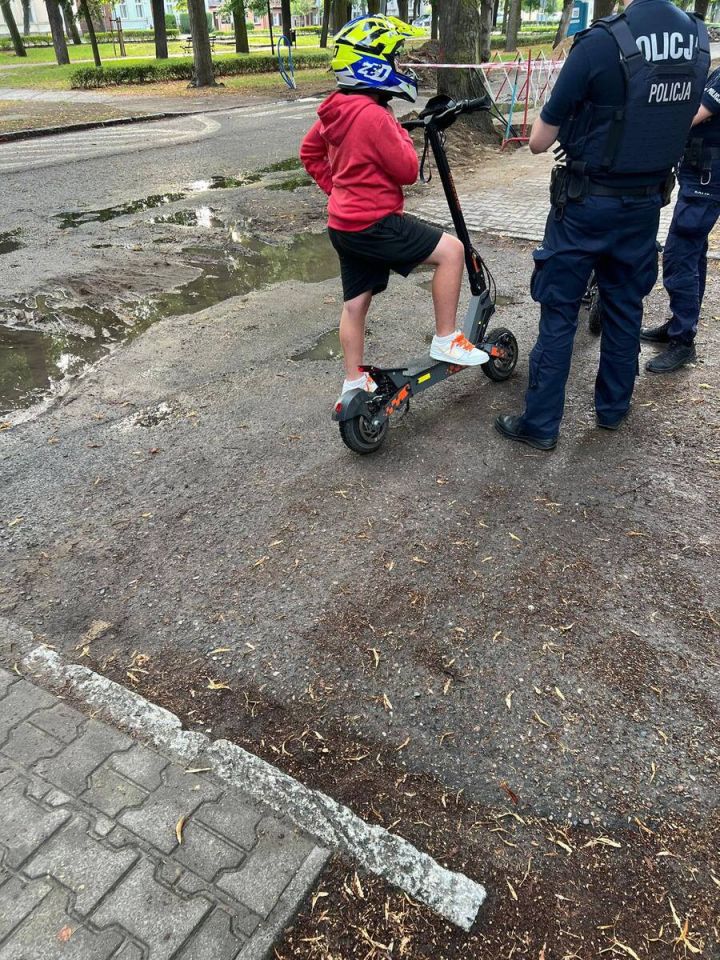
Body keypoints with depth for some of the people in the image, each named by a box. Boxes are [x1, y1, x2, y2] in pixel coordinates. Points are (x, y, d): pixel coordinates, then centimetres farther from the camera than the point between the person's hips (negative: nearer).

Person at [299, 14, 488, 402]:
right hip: (375, 224, -10)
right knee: (452, 250, -7)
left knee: (356, 303, 16)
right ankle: (446, 340, -1)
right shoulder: (373, 114, -19)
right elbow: (407, 170, -14)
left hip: (345, 224, 10)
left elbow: (309, 152, 21)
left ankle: (354, 382, 27)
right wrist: (400, 132, 0)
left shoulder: (336, 110, 8)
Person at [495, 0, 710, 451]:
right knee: (625, 306, 16)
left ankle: (541, 423, 9)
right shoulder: (698, 38, 1)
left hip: (587, 203, -5)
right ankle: (614, 407, 30)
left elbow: (539, 141, -13)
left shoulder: (602, 41, -19)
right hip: (647, 201, 6)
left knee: (559, 313, 3)